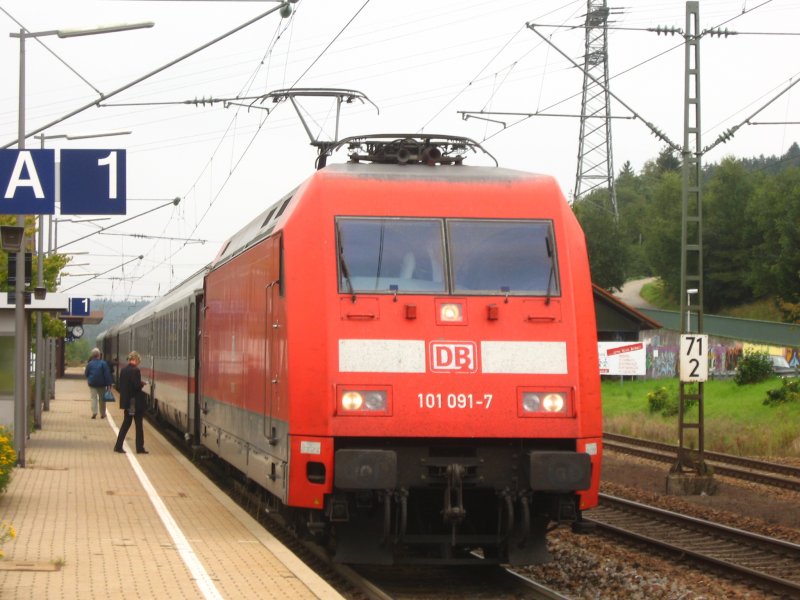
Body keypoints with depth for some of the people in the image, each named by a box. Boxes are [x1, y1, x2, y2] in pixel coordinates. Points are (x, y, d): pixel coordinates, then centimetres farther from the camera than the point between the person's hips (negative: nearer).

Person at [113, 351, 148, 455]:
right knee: (138, 424, 3)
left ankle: (118, 446, 10)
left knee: (126, 423, 14)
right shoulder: (135, 370, -17)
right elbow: (137, 386, -21)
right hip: (136, 402, -7)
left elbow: (121, 385, 10)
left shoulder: (123, 370, 6)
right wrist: (143, 384, 0)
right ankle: (140, 448, 8)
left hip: (126, 401, 7)